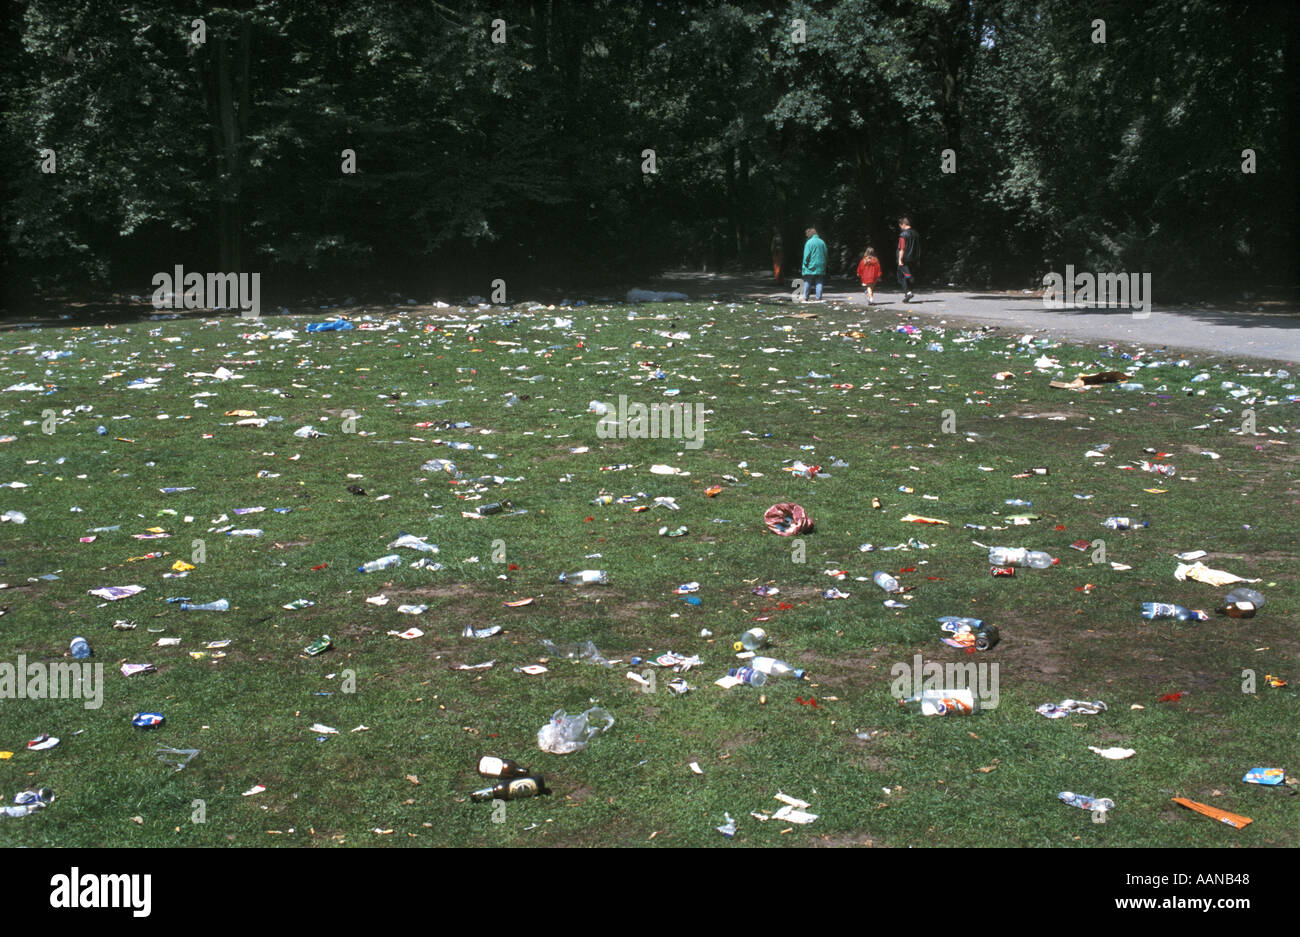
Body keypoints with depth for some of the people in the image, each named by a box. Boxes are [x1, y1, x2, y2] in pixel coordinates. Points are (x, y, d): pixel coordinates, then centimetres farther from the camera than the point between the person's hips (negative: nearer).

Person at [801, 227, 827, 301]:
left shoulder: (809, 242, -9)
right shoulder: (822, 242, 7)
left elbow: (806, 255, -11)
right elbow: (825, 254, 11)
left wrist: (805, 264, -1)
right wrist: (824, 266, 17)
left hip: (811, 266, -4)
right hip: (820, 266, 4)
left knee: (807, 282, 3)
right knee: (819, 283, 6)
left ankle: (805, 298, 2)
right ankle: (819, 298, 2)